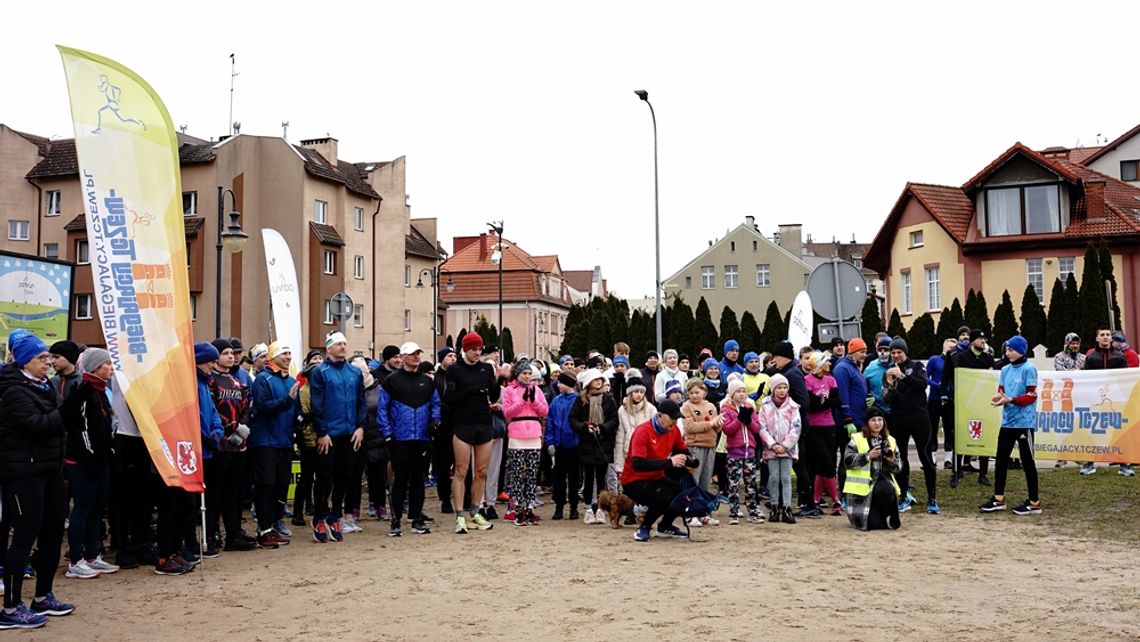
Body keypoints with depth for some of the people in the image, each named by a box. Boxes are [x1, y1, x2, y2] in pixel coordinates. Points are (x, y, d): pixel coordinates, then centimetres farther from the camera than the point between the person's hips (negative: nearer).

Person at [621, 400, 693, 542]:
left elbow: (683, 451, 11)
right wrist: (669, 462, -36)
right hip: (634, 481, -7)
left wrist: (688, 461, -15)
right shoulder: (643, 432, -23)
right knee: (665, 496, -32)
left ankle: (665, 527, 12)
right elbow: (637, 464, -34)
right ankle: (644, 528, -6)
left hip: (657, 478, 7)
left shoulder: (673, 430, -2)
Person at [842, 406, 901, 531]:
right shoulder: (857, 439, 2)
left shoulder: (890, 441, 14)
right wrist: (868, 456, -20)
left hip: (883, 480, 3)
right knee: (871, 523, -17)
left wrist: (892, 462, -8)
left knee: (886, 490, -35)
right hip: (862, 485, -3)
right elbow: (847, 461, -11)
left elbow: (897, 468, 15)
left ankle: (887, 516, -4)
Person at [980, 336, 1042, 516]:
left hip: (1024, 422, -7)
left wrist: (1010, 400, -22)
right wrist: (999, 397, -6)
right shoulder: (1005, 370, 11)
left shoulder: (1028, 369, -10)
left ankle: (1034, 503, 7)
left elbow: (1031, 396, -13)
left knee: (1027, 461, -1)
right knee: (1001, 459, 10)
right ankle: (998, 499, 19)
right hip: (1007, 421, 8)